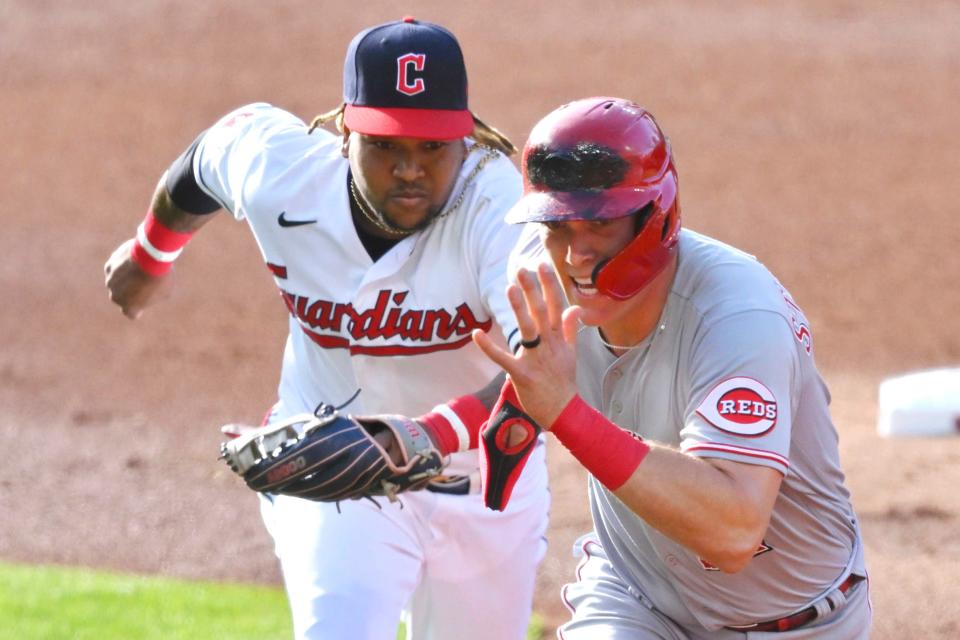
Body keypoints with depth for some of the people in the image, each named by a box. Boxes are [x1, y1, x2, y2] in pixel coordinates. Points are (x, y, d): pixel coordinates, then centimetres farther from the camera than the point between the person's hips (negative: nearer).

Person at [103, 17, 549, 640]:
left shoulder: (496, 203, -30)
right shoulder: (275, 171, -20)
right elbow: (203, 162, 6)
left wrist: (438, 436, -63)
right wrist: (151, 254, 26)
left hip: (481, 480, 0)